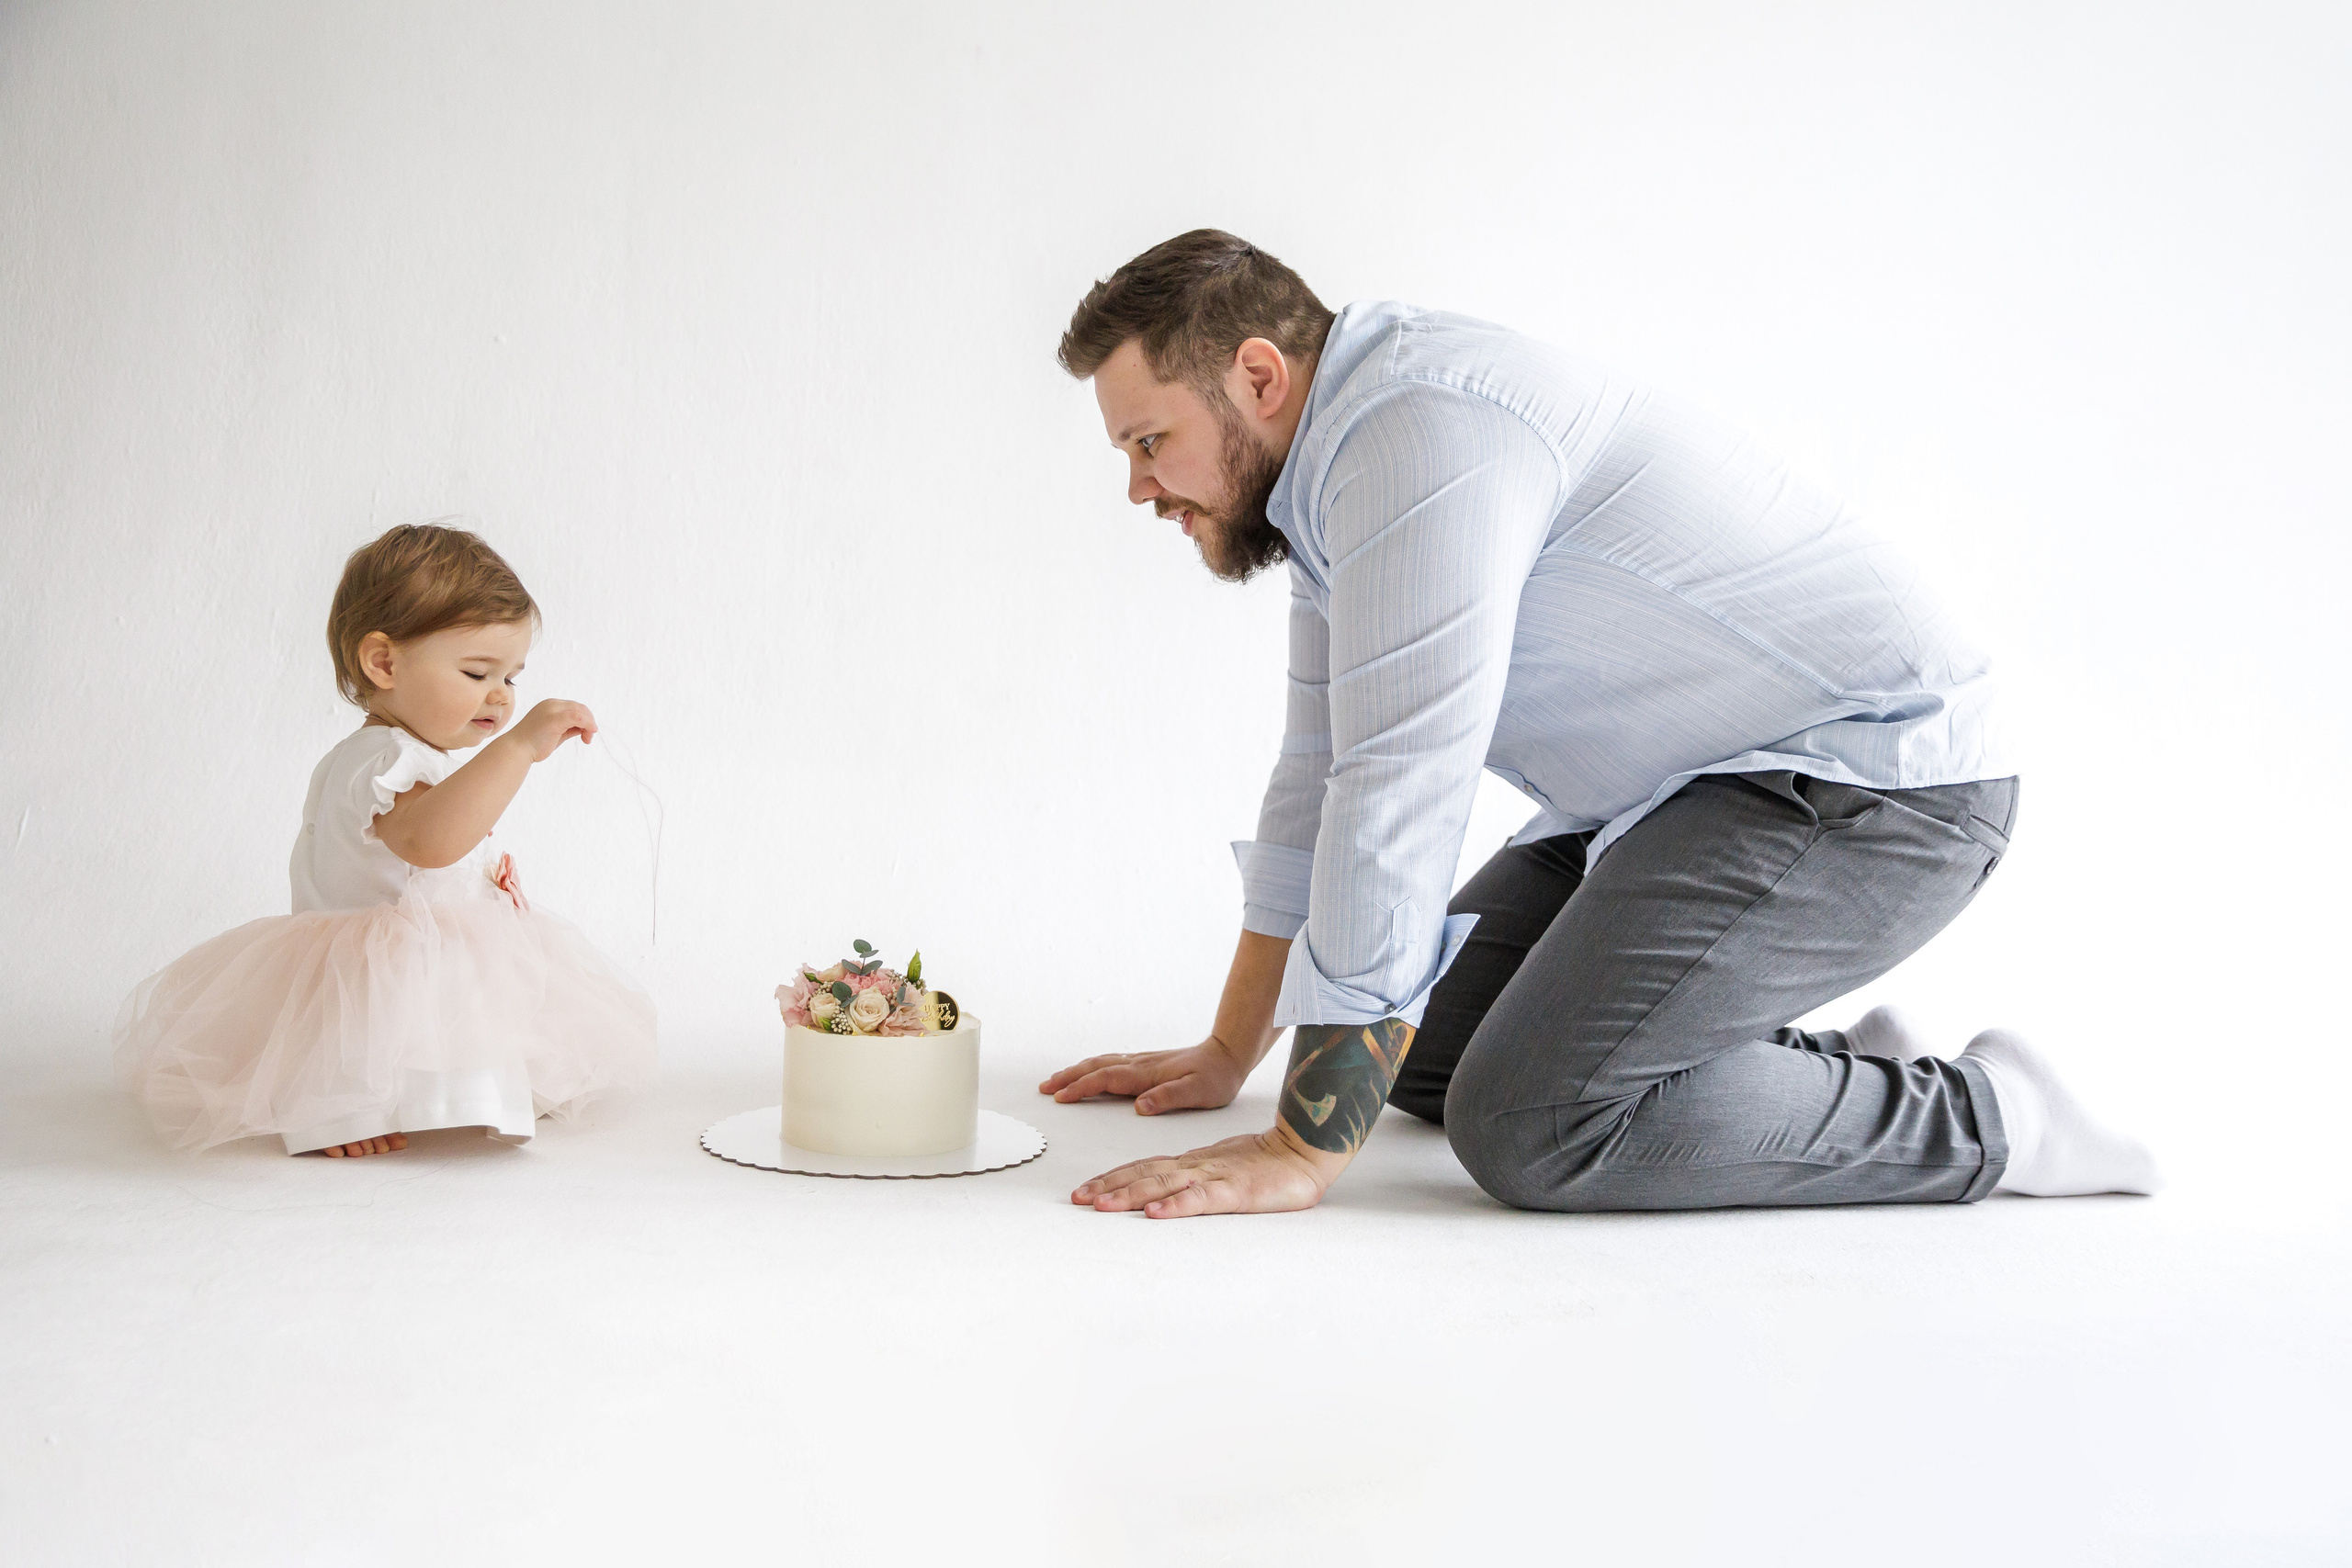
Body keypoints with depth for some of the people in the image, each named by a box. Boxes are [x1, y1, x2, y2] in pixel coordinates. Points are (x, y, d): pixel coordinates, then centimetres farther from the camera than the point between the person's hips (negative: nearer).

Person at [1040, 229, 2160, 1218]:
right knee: (1422, 1053, 10)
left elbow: (1398, 799, -28)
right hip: (1703, 786, 10)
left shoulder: (1418, 428, -22)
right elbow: (1319, 781, 16)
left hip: (1871, 782, -10)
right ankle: (1830, 1072, 14)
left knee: (1528, 1125, -23)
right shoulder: (1336, 474, 10)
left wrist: (1301, 1151, -23)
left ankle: (1972, 1118, -5)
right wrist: (1227, 1055, 18)